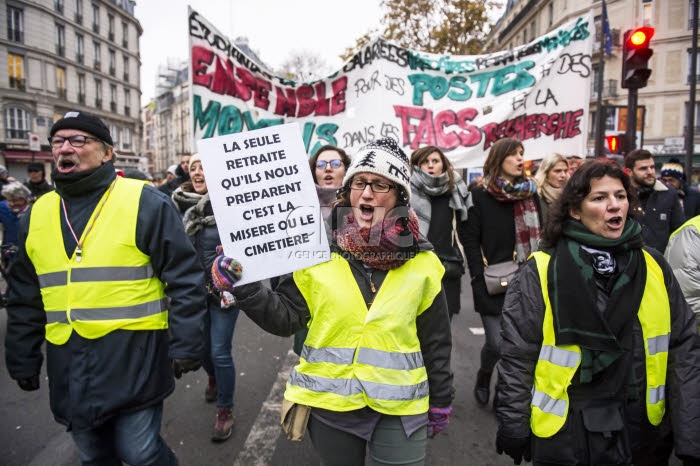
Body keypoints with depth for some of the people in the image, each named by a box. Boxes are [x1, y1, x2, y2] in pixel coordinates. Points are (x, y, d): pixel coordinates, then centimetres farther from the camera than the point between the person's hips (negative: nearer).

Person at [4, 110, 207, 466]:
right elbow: (25, 299, 15)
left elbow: (185, 279, -10)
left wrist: (185, 346, -11)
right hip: (70, 368, 6)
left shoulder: (144, 203, -9)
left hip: (134, 359, -5)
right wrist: (23, 361, 17)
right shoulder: (37, 214, 8)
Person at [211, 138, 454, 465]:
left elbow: (435, 341, 3)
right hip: (330, 403, 1)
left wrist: (440, 403, 8)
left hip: (399, 405, 0)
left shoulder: (422, 263, -4)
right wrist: (244, 287, -21)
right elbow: (285, 317, -6)